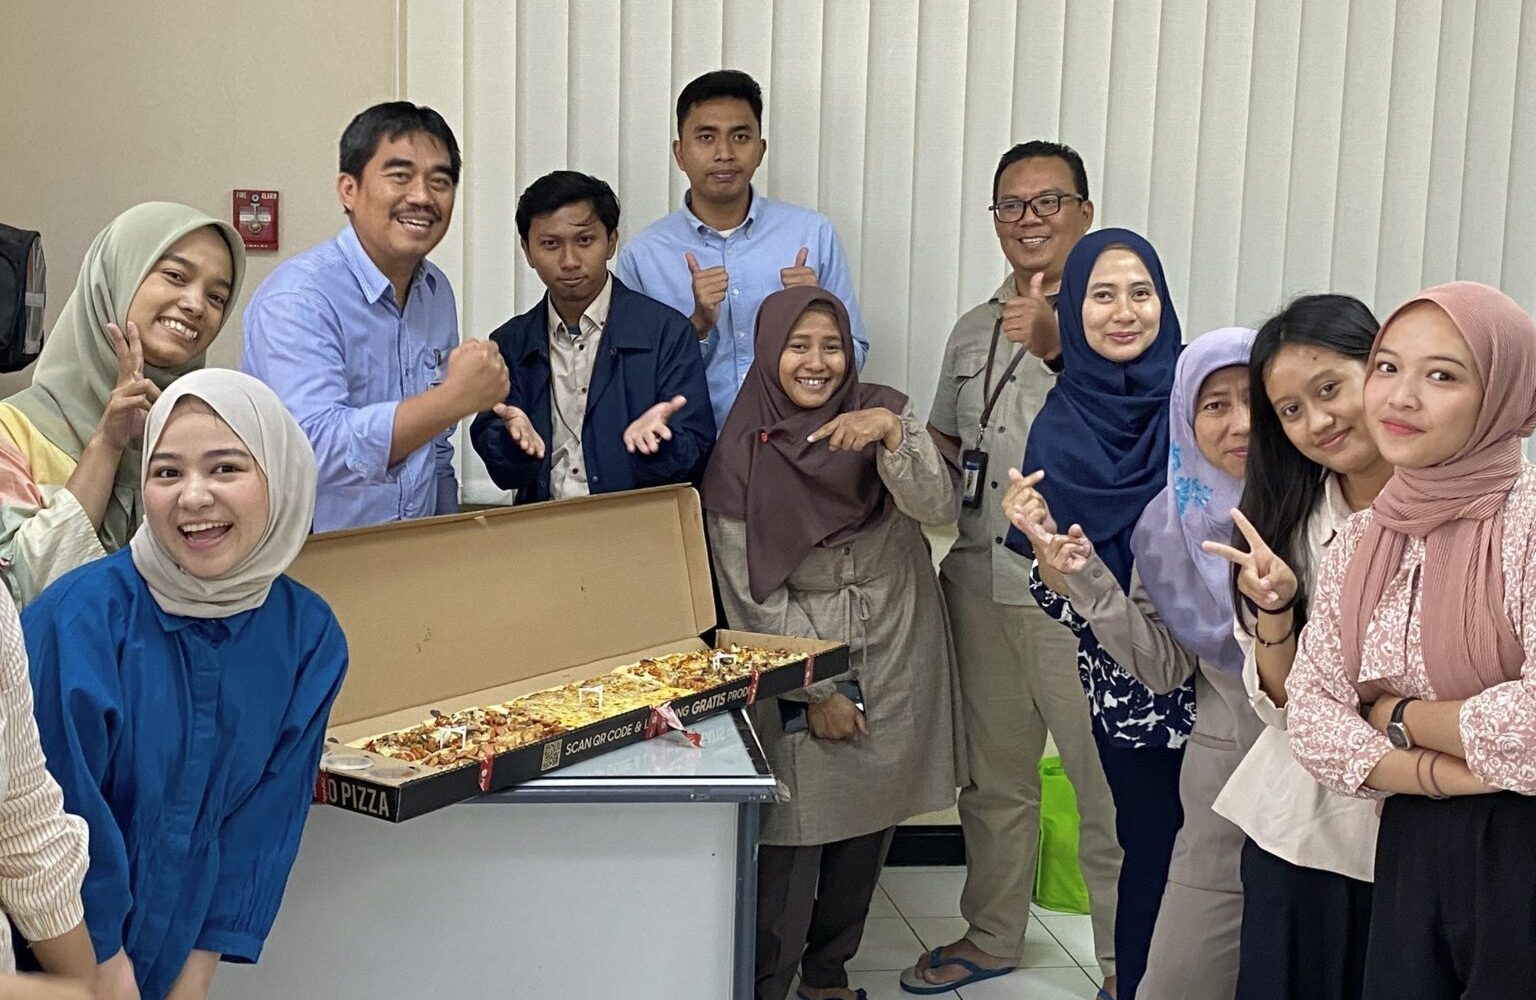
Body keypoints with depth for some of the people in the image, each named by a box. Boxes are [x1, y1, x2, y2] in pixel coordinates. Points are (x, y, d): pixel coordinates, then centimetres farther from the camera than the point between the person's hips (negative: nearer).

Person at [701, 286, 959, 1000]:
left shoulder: (881, 414, -2)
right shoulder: (743, 455, -9)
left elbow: (938, 507, -15)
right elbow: (753, 592, -9)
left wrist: (894, 433, -32)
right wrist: (817, 689, -12)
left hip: (895, 663, 3)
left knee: (867, 831, 12)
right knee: (793, 836, -6)